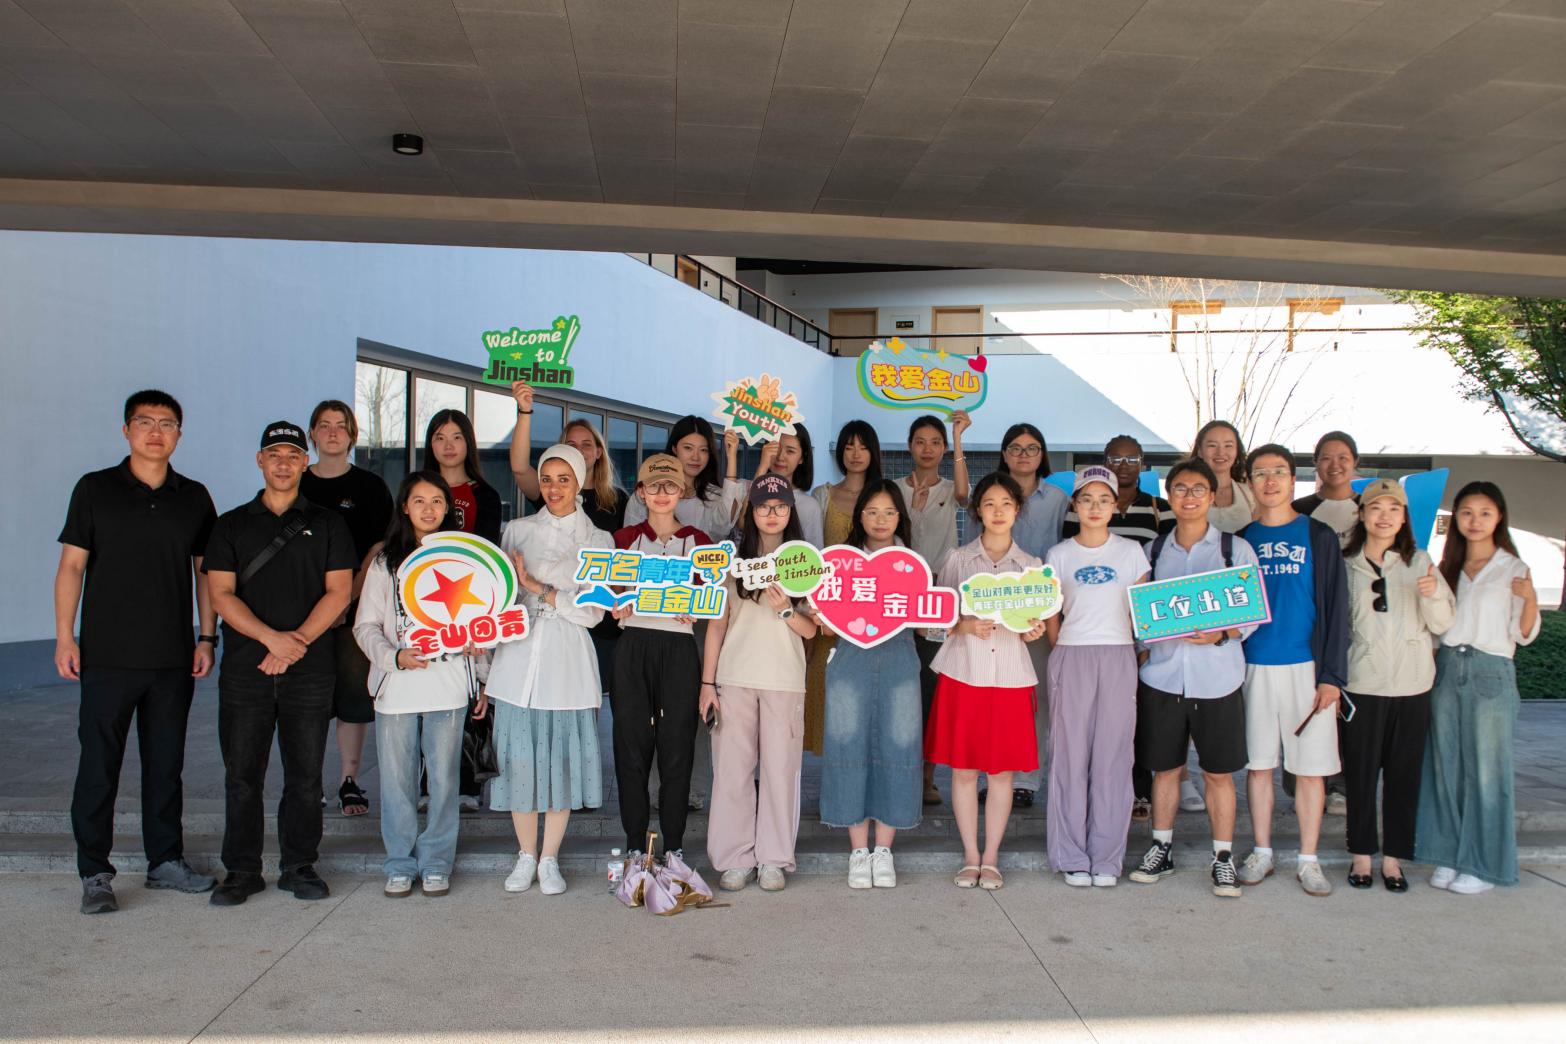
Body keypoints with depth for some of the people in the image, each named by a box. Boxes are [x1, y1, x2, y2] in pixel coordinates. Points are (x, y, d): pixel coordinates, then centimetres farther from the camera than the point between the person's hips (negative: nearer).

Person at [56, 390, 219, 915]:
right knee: (99, 767, 2)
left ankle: (166, 861, 23)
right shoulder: (95, 489, 1)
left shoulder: (194, 497, 8)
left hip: (173, 658, 3)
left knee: (166, 764, 11)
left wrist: (206, 638, 5)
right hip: (107, 656, -2)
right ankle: (94, 875, 12)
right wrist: (64, 637, -6)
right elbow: (71, 565, 0)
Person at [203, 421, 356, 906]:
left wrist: (297, 641, -11)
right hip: (244, 668, 1)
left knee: (305, 773, 3)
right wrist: (271, 637, -13)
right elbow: (221, 594, 1)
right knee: (242, 774, 3)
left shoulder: (328, 524, 9)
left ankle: (299, 866, 14)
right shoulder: (232, 525, 11)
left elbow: (339, 592, 1)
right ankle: (241, 870, 14)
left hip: (311, 669, -1)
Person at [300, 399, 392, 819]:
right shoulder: (294, 484, 10)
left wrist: (348, 596, -11)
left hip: (357, 607, -1)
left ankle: (350, 781, 9)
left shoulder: (370, 486, 5)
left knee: (353, 696, 0)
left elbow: (380, 549, 0)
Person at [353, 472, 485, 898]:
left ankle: (436, 862, 15)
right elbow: (366, 625, 5)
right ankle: (400, 863, 17)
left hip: (449, 683, 0)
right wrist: (394, 656, -12)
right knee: (397, 778, 3)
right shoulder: (385, 560, 9)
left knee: (444, 776, 2)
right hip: (396, 684, 0)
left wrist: (482, 671, -1)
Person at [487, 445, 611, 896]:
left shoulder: (598, 540, 6)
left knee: (561, 758, 1)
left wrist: (537, 587, -10)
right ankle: (526, 855, 19)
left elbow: (593, 611, -2)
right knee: (519, 756, 2)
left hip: (567, 660, -1)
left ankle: (550, 859, 15)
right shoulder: (517, 530, 11)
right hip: (518, 655, 1)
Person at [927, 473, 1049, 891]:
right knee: (963, 769, 2)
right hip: (963, 672, -1)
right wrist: (965, 626, -16)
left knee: (1002, 771, 3)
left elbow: (1034, 623, 11)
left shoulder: (1032, 565, 9)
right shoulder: (958, 559, 5)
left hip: (1010, 676, 1)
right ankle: (970, 856, 15)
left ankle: (991, 858, 15)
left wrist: (1034, 632, -12)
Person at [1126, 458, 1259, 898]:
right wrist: (1142, 651, -3)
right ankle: (1161, 849, 23)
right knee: (1165, 766, 10)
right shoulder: (1153, 551, 9)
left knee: (1219, 771, 4)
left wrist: (1221, 635, -18)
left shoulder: (1236, 548, 1)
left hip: (1216, 676, -2)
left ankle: (1223, 857, 17)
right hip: (1161, 675, 2)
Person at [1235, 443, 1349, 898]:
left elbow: (1336, 608, -1)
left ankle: (1309, 860, 14)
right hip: (1253, 667, 2)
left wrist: (1332, 674, -7)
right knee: (1258, 763, 8)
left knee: (1310, 767, 3)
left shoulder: (1319, 537, 3)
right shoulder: (1241, 540, 8)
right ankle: (1262, 852, 20)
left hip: (1306, 667, -2)